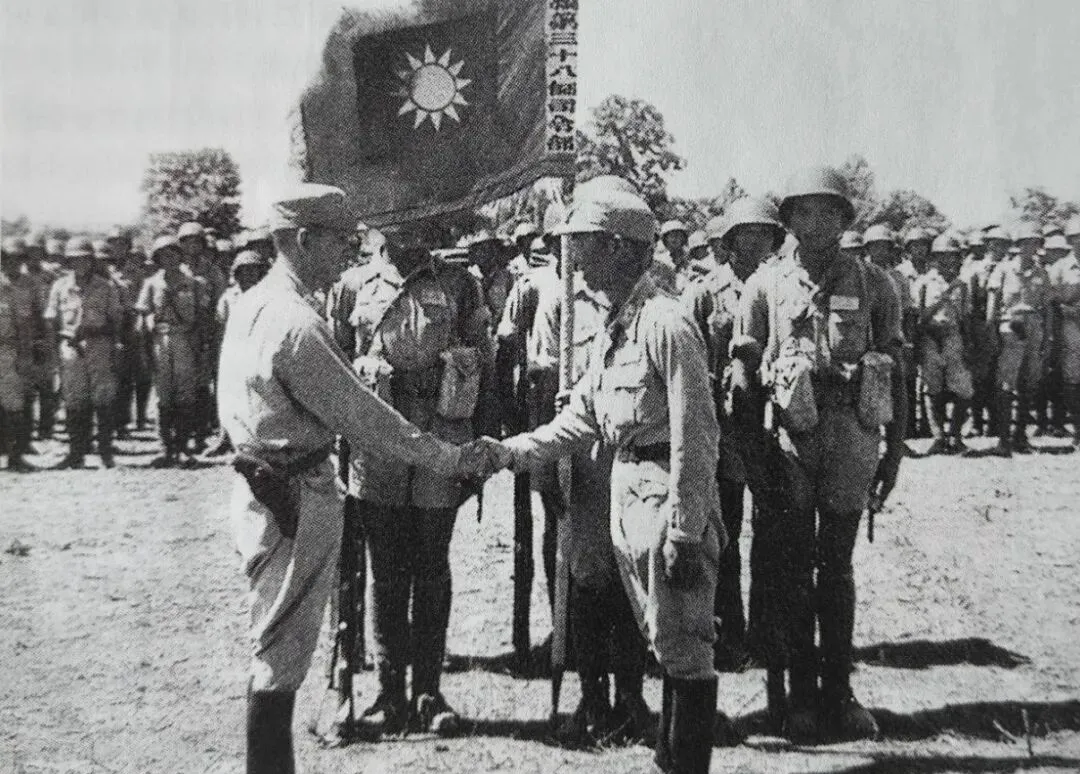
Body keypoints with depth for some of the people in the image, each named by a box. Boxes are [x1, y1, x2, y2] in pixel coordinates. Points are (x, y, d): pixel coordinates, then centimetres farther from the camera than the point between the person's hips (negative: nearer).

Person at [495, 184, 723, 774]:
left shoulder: (665, 322, -17)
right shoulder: (614, 323, 12)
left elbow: (695, 436, -20)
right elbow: (583, 417, 16)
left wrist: (684, 531, -20)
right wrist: (511, 451, 7)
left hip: (667, 494, -9)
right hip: (624, 487, 9)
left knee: (684, 648, 1)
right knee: (662, 644, 18)